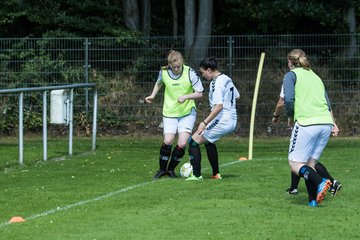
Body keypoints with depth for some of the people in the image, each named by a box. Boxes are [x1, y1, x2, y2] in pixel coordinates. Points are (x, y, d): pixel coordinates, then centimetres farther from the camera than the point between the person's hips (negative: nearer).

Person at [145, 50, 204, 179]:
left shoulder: (190, 73, -13)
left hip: (187, 112, -1)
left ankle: (171, 169, 12)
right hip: (169, 113, 1)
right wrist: (153, 95, 6)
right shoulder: (163, 72, -6)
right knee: (168, 141, -14)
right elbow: (159, 83, 19)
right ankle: (162, 169, 7)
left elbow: (199, 93, -8)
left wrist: (185, 97, -22)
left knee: (182, 143, -11)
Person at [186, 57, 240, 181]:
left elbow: (218, 106, -28)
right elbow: (236, 96, 22)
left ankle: (196, 175, -8)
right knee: (208, 140, 31)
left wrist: (204, 123, -30)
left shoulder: (216, 83, -19)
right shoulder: (227, 79, 10)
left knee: (194, 141, -4)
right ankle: (216, 174, 31)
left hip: (221, 122, -10)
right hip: (232, 121, 10)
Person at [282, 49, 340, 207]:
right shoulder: (315, 77, 24)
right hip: (326, 123, 6)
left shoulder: (291, 75, 6)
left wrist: (291, 118, 7)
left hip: (306, 123, -6)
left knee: (295, 164, -1)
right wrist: (332, 124, 22)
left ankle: (320, 182, -25)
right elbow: (327, 103, 21)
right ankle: (313, 200, -1)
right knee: (310, 164, 12)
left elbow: (288, 100, -8)